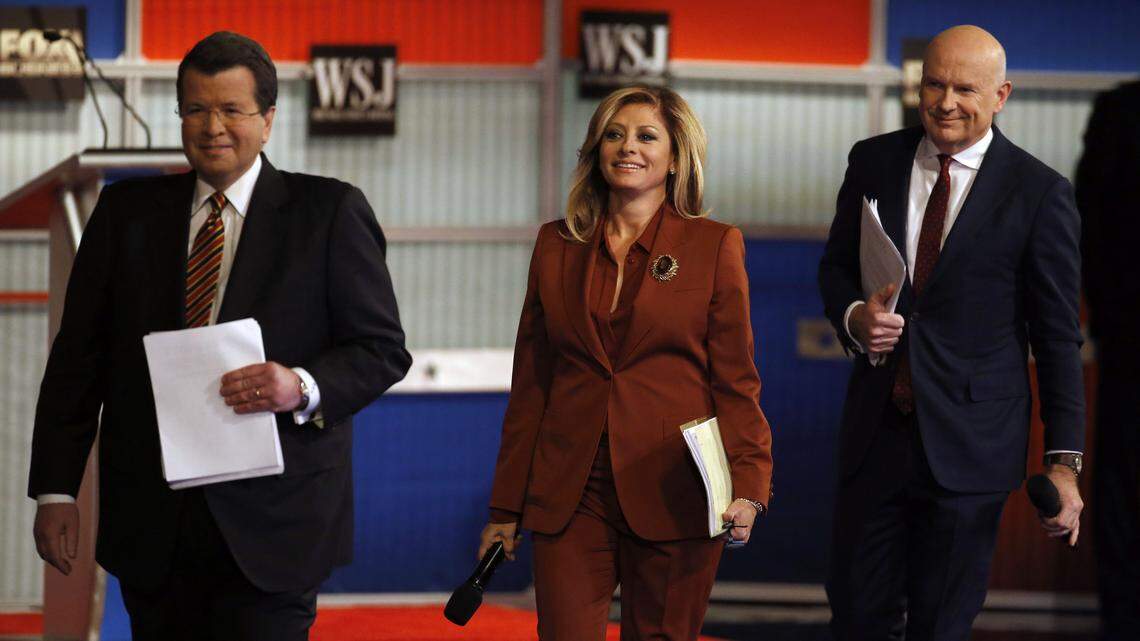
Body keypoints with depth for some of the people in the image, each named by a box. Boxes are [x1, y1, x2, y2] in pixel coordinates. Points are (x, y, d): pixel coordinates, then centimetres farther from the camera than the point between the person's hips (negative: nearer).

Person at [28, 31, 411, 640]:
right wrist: (56, 490, 2)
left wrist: (303, 387, -19)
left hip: (271, 525, -3)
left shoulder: (330, 212, 2)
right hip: (152, 526, 3)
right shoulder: (126, 211, 11)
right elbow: (78, 357, 10)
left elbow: (382, 349, 1)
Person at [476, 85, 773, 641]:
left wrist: (747, 485, -12)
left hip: (673, 496, -2)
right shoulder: (557, 246, 11)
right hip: (570, 494, 2)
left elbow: (736, 381, 2)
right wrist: (504, 509, 11)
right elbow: (531, 384, 13)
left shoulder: (714, 246, 4)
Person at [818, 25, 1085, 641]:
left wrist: (1064, 462, -7)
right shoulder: (874, 162, 5)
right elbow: (835, 266, 16)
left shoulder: (1040, 193, -6)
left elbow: (1057, 335, -4)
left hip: (969, 444, -3)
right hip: (877, 428, 3)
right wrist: (854, 316, -9)